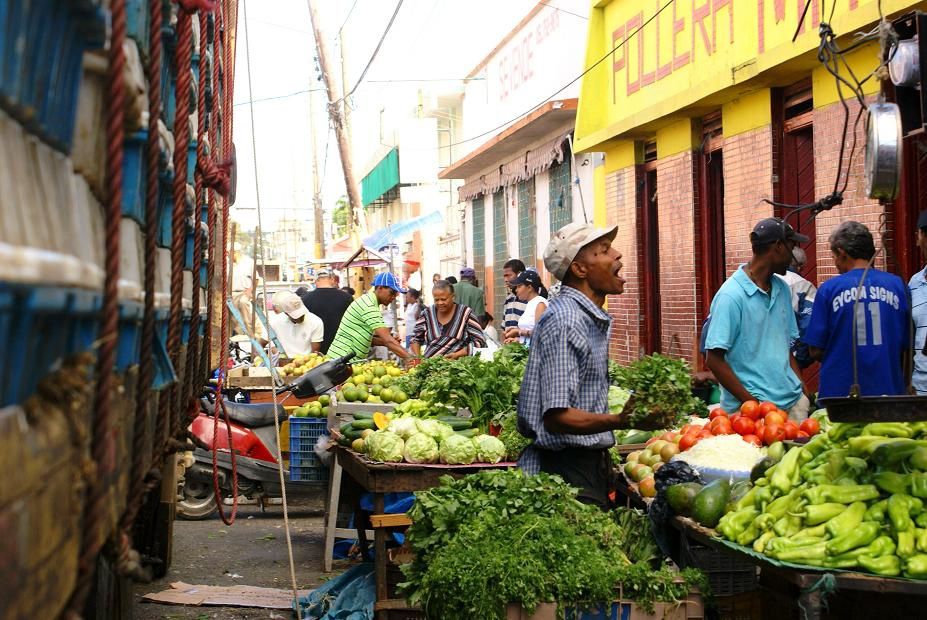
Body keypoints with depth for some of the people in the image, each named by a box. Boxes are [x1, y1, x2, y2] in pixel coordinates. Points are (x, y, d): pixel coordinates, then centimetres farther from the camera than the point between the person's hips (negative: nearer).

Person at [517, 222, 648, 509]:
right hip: (566, 471, -10)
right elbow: (557, 416, -25)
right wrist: (620, 421, -37)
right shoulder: (564, 321, -19)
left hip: (589, 465, 10)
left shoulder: (593, 318, 14)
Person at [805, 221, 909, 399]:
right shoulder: (897, 285, 1)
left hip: (839, 391, -2)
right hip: (888, 390, 2)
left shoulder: (830, 288, -5)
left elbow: (816, 351, -2)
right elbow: (907, 346, 6)